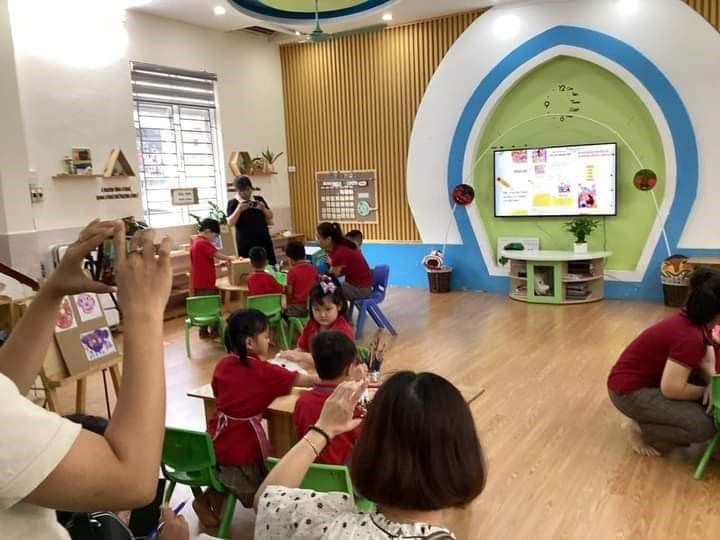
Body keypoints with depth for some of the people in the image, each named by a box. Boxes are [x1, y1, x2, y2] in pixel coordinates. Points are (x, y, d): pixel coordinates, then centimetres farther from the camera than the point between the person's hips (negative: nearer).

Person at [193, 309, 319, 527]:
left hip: (216, 443, 6)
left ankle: (211, 496, 17)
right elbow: (305, 380, -9)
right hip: (242, 446, -6)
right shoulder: (263, 371, -14)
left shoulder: (222, 365, 0)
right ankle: (217, 495, 5)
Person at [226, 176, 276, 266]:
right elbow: (230, 223, -9)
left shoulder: (259, 200, 9)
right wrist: (239, 209, -22)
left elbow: (270, 216, 12)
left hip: (264, 240, 3)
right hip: (246, 243, -3)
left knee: (271, 265, 2)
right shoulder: (233, 203, -1)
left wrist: (263, 208, -7)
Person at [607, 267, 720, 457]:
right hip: (630, 390, -10)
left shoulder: (697, 322, -1)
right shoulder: (689, 337, -29)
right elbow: (672, 389, -29)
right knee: (702, 426, -20)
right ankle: (638, 428, -1)